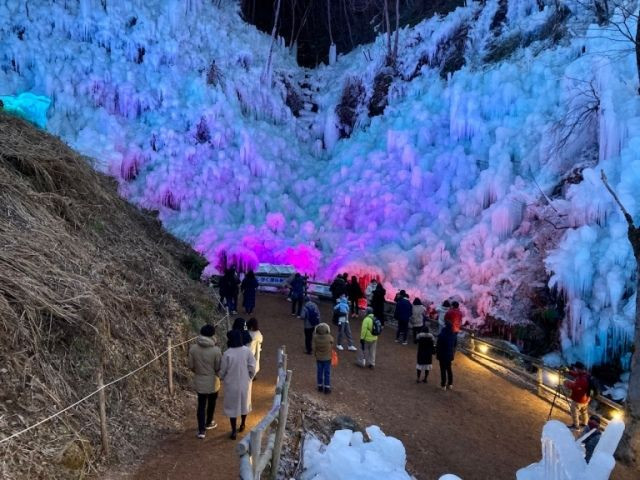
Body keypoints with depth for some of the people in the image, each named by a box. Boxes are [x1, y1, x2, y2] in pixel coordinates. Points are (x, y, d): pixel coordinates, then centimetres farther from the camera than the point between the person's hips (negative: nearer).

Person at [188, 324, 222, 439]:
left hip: (199, 381, 2)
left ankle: (201, 430, 11)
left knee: (201, 405, 13)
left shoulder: (193, 348, -12)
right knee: (211, 403, 21)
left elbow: (191, 366, -4)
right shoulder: (216, 350, -21)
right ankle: (208, 423, 40)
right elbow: (218, 368, -13)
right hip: (213, 382, -2)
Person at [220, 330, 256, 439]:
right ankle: (242, 425, 40)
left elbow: (223, 371, -11)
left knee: (232, 407, 12)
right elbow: (252, 368, -7)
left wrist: (222, 379, 11)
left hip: (232, 385, -3)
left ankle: (234, 431, 20)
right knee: (244, 404, 23)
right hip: (245, 383, 3)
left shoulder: (227, 354, -22)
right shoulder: (247, 351, -13)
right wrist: (249, 378, 10)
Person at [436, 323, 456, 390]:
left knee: (443, 370, 4)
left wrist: (436, 353, -1)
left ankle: (443, 385, 10)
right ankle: (450, 384, 24)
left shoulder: (441, 335, -20)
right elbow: (454, 345, 7)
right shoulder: (453, 335, -4)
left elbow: (438, 345, -14)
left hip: (442, 354, -5)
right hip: (450, 354, 5)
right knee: (449, 369, 18)